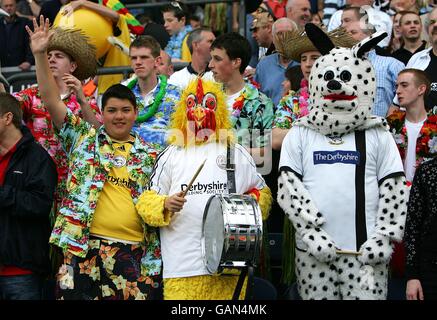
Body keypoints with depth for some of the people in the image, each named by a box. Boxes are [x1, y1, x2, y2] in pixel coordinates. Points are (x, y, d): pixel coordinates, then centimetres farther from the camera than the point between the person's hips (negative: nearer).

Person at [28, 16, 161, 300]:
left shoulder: (150, 155, 12)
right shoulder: (83, 138, 9)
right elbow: (51, 100, 1)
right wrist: (40, 55, -6)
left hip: (134, 252, 1)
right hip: (84, 247, -1)